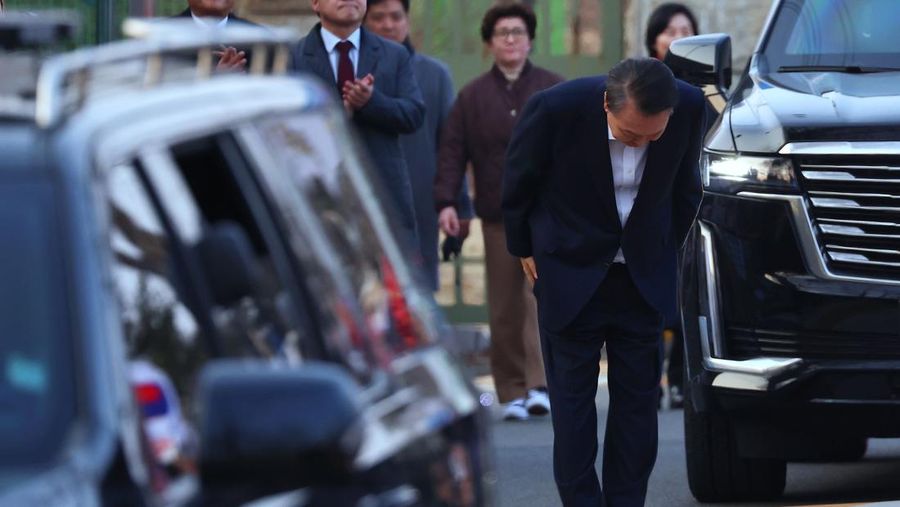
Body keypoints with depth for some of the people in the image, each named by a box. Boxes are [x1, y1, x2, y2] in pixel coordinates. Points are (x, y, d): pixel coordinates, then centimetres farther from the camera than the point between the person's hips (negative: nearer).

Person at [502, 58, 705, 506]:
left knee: (638, 398, 3)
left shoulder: (690, 107, -18)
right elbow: (517, 184, -5)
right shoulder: (555, 108, -26)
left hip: (643, 275, 2)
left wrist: (668, 249, 12)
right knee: (572, 396, 0)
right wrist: (525, 250, 6)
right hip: (571, 273, -2)